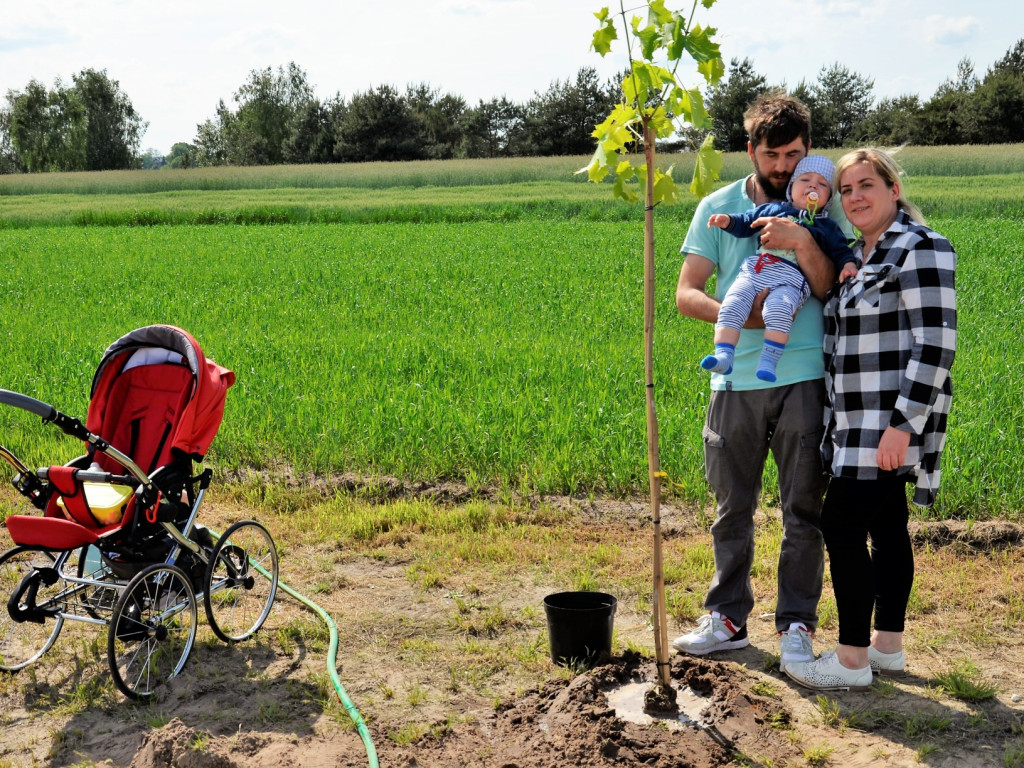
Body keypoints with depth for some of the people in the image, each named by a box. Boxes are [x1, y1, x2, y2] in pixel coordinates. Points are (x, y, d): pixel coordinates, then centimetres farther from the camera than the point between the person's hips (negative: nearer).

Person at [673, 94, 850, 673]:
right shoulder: (718, 207, 7)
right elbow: (687, 294, 2)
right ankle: (728, 618, 22)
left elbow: (831, 291, -7)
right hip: (736, 381, 2)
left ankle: (797, 624, 16)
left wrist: (802, 242, -23)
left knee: (804, 510, 3)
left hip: (804, 379, -1)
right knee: (732, 507, 10)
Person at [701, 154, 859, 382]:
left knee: (778, 310, -34)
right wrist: (728, 221, 11)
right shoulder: (772, 209, 26)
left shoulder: (826, 226, 22)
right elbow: (745, 223, 29)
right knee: (731, 306, -21)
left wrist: (848, 264, -2)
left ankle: (768, 362, -33)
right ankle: (723, 356, -29)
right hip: (753, 270, 3)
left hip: (790, 279, -3)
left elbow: (840, 250, 18)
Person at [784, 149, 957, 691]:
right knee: (884, 527, 13)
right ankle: (888, 646, 23)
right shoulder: (858, 255, 15)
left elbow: (935, 346, -19)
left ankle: (852, 660, -1)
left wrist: (903, 425, -24)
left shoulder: (920, 249, -13)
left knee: (841, 524, -9)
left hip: (893, 422, -9)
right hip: (861, 423, 9)